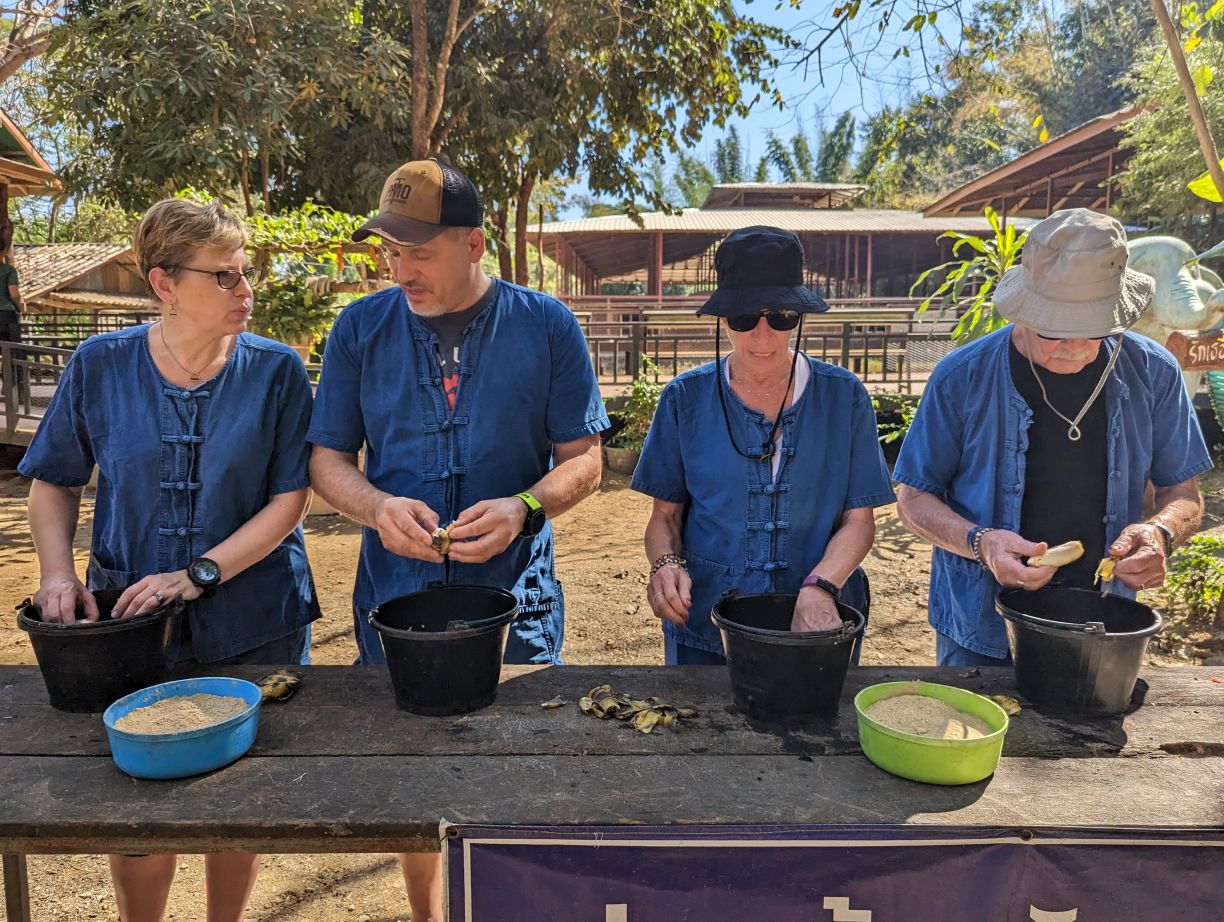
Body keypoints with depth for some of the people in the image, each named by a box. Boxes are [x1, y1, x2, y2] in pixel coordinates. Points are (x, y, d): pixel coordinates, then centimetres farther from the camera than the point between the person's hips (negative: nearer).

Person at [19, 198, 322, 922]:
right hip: (127, 618, 1)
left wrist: (197, 575, -18)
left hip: (254, 623, -1)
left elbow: (289, 501, -10)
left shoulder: (276, 370, -7)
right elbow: (54, 483, 7)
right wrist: (57, 571, -9)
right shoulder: (100, 366, -3)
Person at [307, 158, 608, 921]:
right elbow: (327, 457, 4)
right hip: (397, 592, 2)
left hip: (516, 596, -1)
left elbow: (583, 458, -2)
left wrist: (524, 507, -22)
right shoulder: (362, 328, 0)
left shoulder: (546, 326, -4)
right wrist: (379, 507, -17)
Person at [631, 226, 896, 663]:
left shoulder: (843, 396, -4)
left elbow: (859, 519, -4)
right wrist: (666, 563, -20)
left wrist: (818, 589, -21)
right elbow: (665, 515, 2)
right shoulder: (685, 398, -4)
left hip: (815, 628, 0)